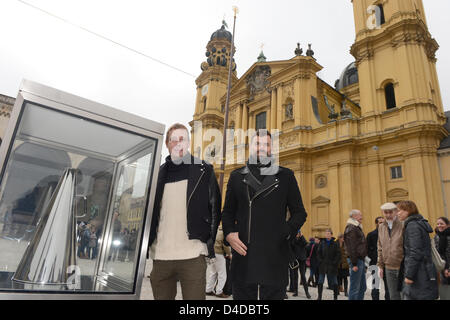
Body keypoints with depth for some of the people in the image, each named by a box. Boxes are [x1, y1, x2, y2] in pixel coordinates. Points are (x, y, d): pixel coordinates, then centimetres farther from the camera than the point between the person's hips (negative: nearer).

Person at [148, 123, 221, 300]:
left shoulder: (204, 170, 3)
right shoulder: (159, 173, 11)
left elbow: (215, 209, 3)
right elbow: (149, 211, 14)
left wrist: (209, 243, -1)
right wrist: (149, 244, 8)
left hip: (193, 255, -3)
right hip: (160, 256, 3)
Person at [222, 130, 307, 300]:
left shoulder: (286, 176, 8)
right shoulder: (237, 176, 11)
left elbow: (299, 213, 9)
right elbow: (228, 212, 14)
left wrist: (286, 233, -7)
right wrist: (229, 233, -4)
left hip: (275, 256, -1)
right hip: (243, 253, 1)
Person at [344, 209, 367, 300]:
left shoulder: (357, 227, 19)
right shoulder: (351, 228, -13)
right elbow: (351, 248, -19)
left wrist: (362, 262, 17)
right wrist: (354, 264, -20)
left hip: (360, 260, 10)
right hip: (356, 260, -10)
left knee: (362, 287, 15)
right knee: (354, 288, -4)